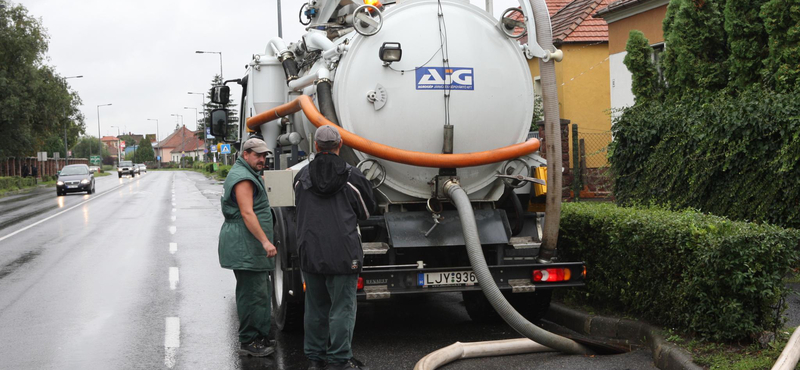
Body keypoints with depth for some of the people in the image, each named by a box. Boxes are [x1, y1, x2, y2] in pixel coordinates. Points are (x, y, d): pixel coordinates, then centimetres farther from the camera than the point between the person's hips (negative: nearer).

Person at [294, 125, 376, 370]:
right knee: (342, 309, 1)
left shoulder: (302, 176, 3)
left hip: (310, 254, 4)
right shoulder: (353, 177, -6)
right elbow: (366, 211, 9)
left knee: (315, 308, 13)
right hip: (343, 254, -4)